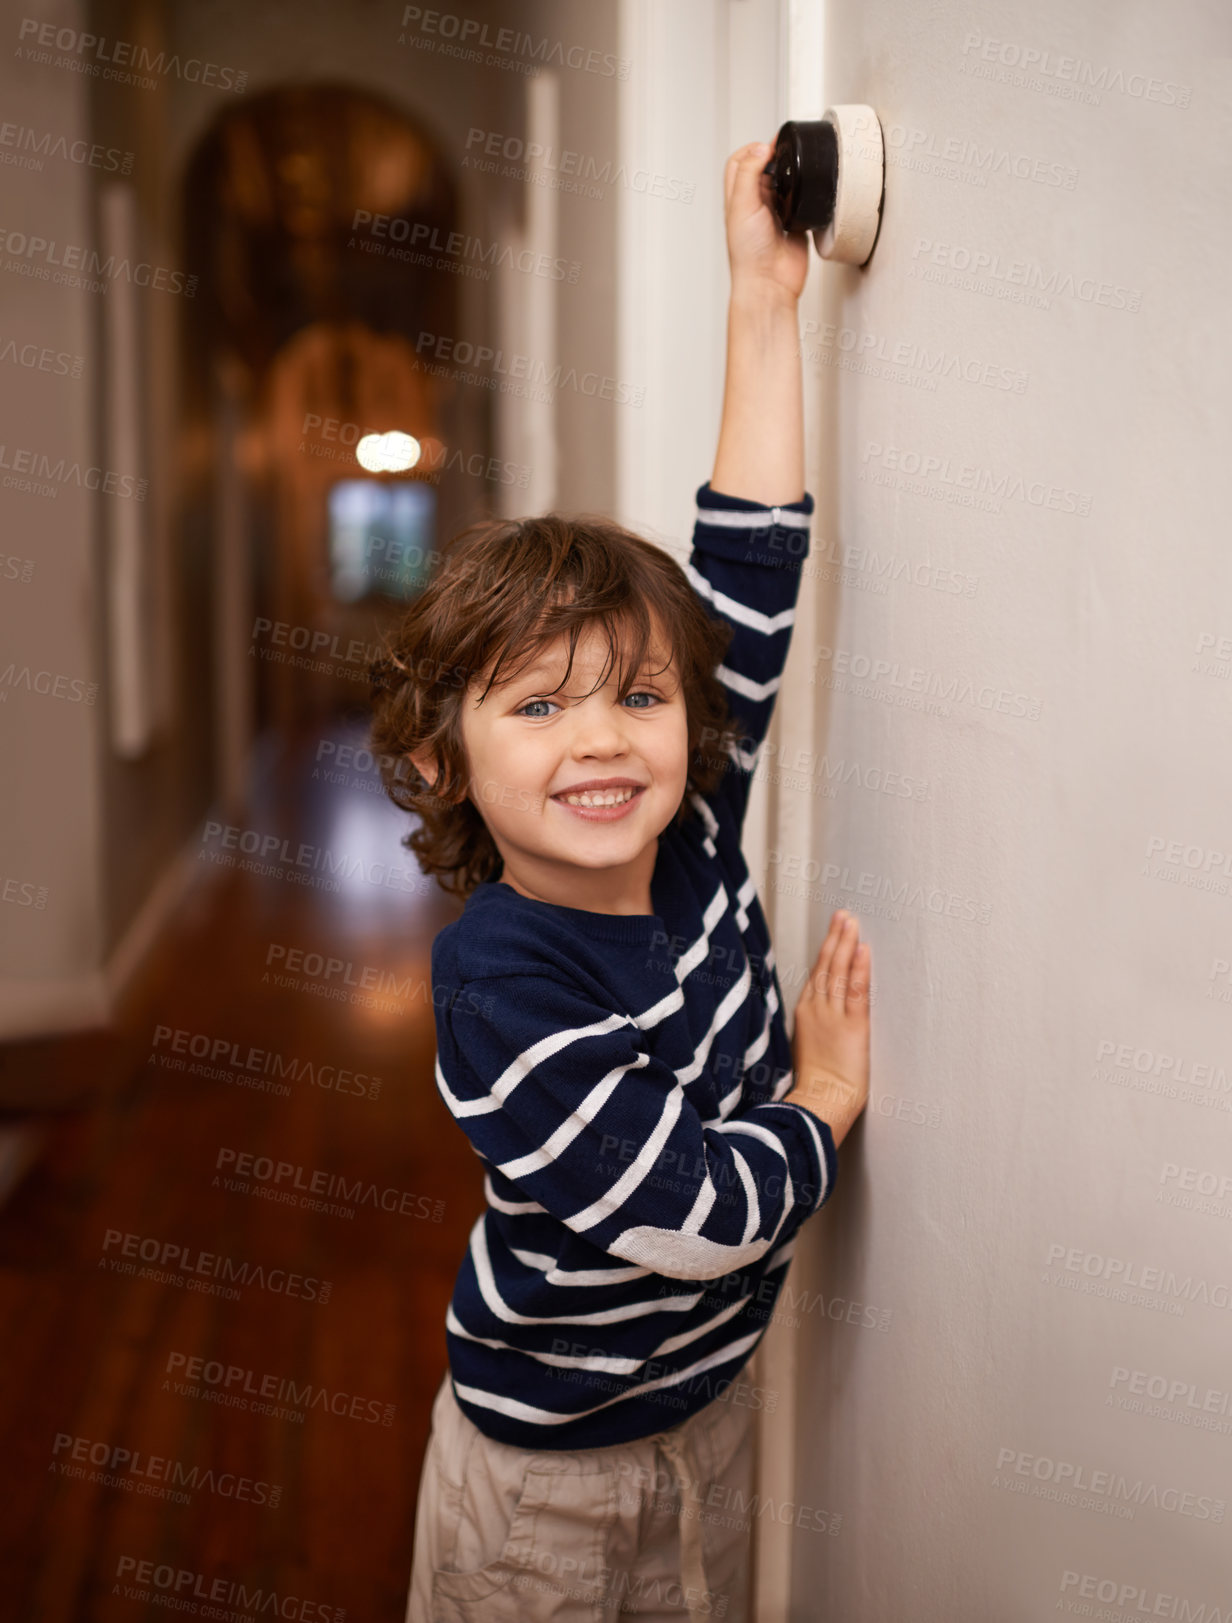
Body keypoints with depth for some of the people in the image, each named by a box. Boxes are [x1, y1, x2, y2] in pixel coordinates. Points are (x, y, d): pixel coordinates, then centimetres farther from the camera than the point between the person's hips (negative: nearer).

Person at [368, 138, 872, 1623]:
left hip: (712, 1401, 6)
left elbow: (749, 579, -11)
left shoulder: (692, 843, -12)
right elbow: (692, 1215, -29)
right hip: (546, 1469, -6)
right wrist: (825, 1100, -12)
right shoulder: (500, 980, -30)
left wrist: (765, 306, -12)